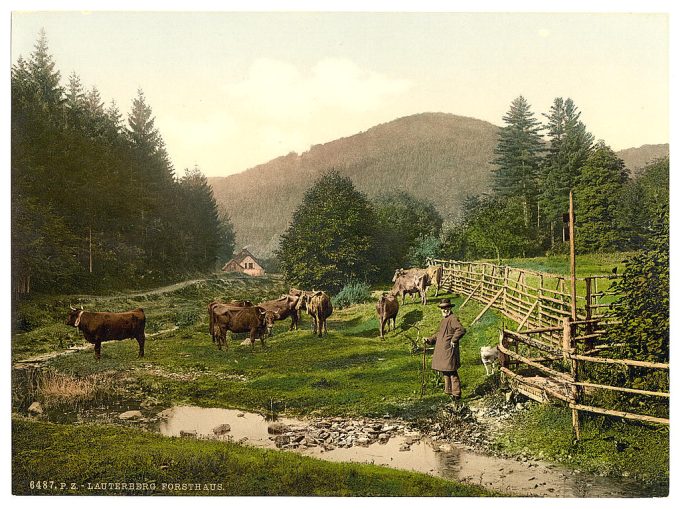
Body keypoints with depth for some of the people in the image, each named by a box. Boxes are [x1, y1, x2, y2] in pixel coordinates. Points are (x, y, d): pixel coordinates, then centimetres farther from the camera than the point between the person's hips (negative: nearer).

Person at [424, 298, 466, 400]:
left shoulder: (453, 318, -12)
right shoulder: (443, 320, 19)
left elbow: (461, 330, -26)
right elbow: (438, 335, 27)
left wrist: (454, 340, -20)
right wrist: (429, 340, 15)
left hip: (449, 350, -10)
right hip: (442, 351, 10)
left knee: (452, 372, -6)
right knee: (445, 373, 16)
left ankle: (456, 394, 0)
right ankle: (449, 392, 25)